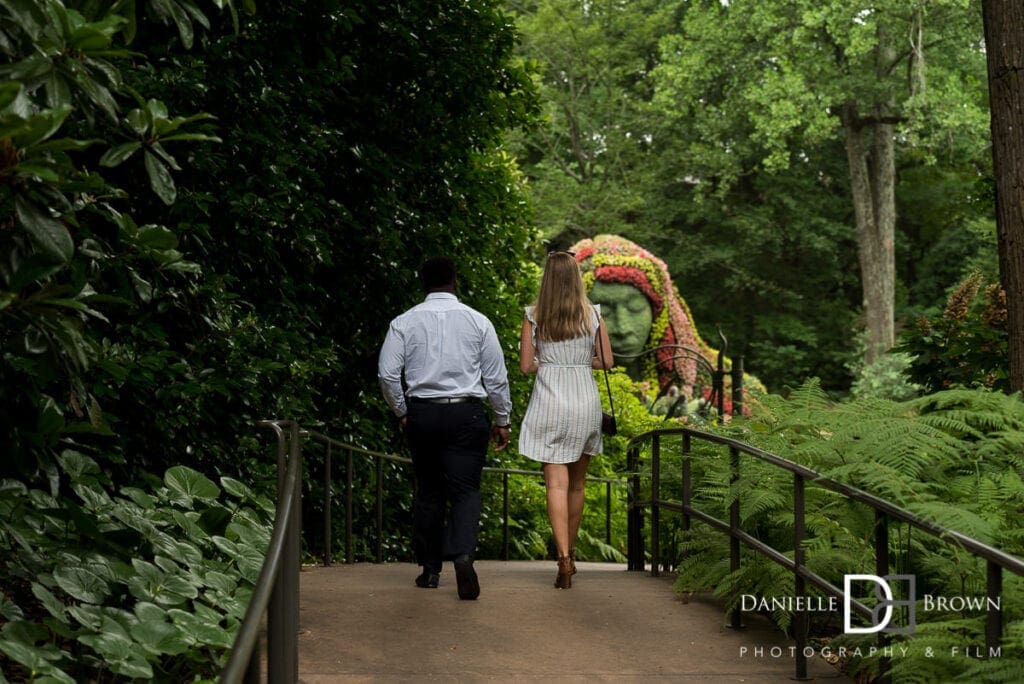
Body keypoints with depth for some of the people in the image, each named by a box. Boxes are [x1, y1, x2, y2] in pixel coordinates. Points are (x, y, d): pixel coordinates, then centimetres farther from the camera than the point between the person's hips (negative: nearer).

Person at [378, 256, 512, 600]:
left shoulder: (404, 322, 1)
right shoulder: (477, 321, 0)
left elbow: (387, 373, -2)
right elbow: (496, 376, 3)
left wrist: (401, 411, 12)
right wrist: (502, 420, 13)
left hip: (421, 412, 2)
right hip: (467, 414, -1)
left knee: (428, 491, 13)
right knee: (465, 490, -1)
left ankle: (430, 569, 18)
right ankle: (463, 555, -25)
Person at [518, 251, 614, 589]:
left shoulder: (534, 316, -2)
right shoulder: (591, 314, 0)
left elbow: (526, 365, -1)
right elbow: (606, 361, 4)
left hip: (549, 401, -2)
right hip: (585, 399, 2)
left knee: (556, 482, -5)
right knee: (577, 482, 16)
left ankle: (564, 558, -20)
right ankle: (570, 554, 27)